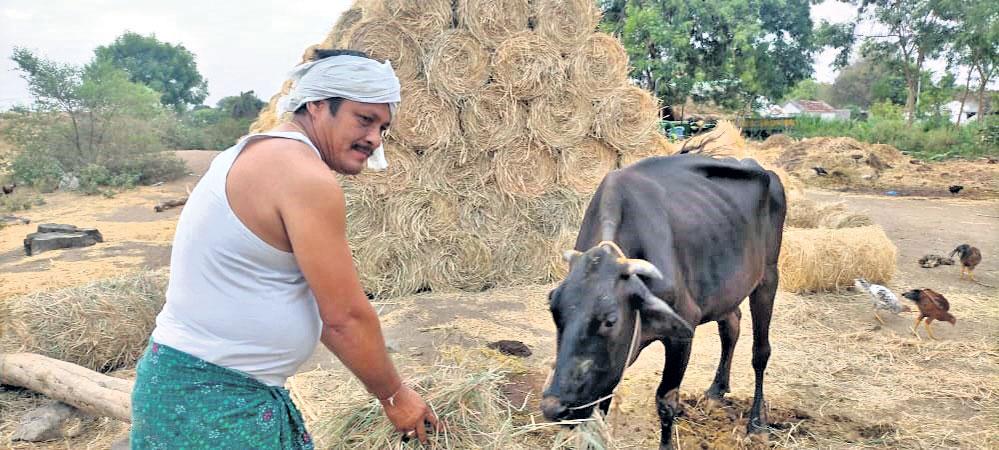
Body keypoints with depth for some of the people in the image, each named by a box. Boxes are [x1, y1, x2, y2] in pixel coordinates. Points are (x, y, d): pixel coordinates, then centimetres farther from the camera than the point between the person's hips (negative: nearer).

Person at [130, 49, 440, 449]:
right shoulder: (306, 176, -20)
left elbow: (313, 298, 14)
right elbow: (346, 316, -17)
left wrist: (384, 382, 17)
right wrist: (395, 396, -1)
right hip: (213, 399, -9)